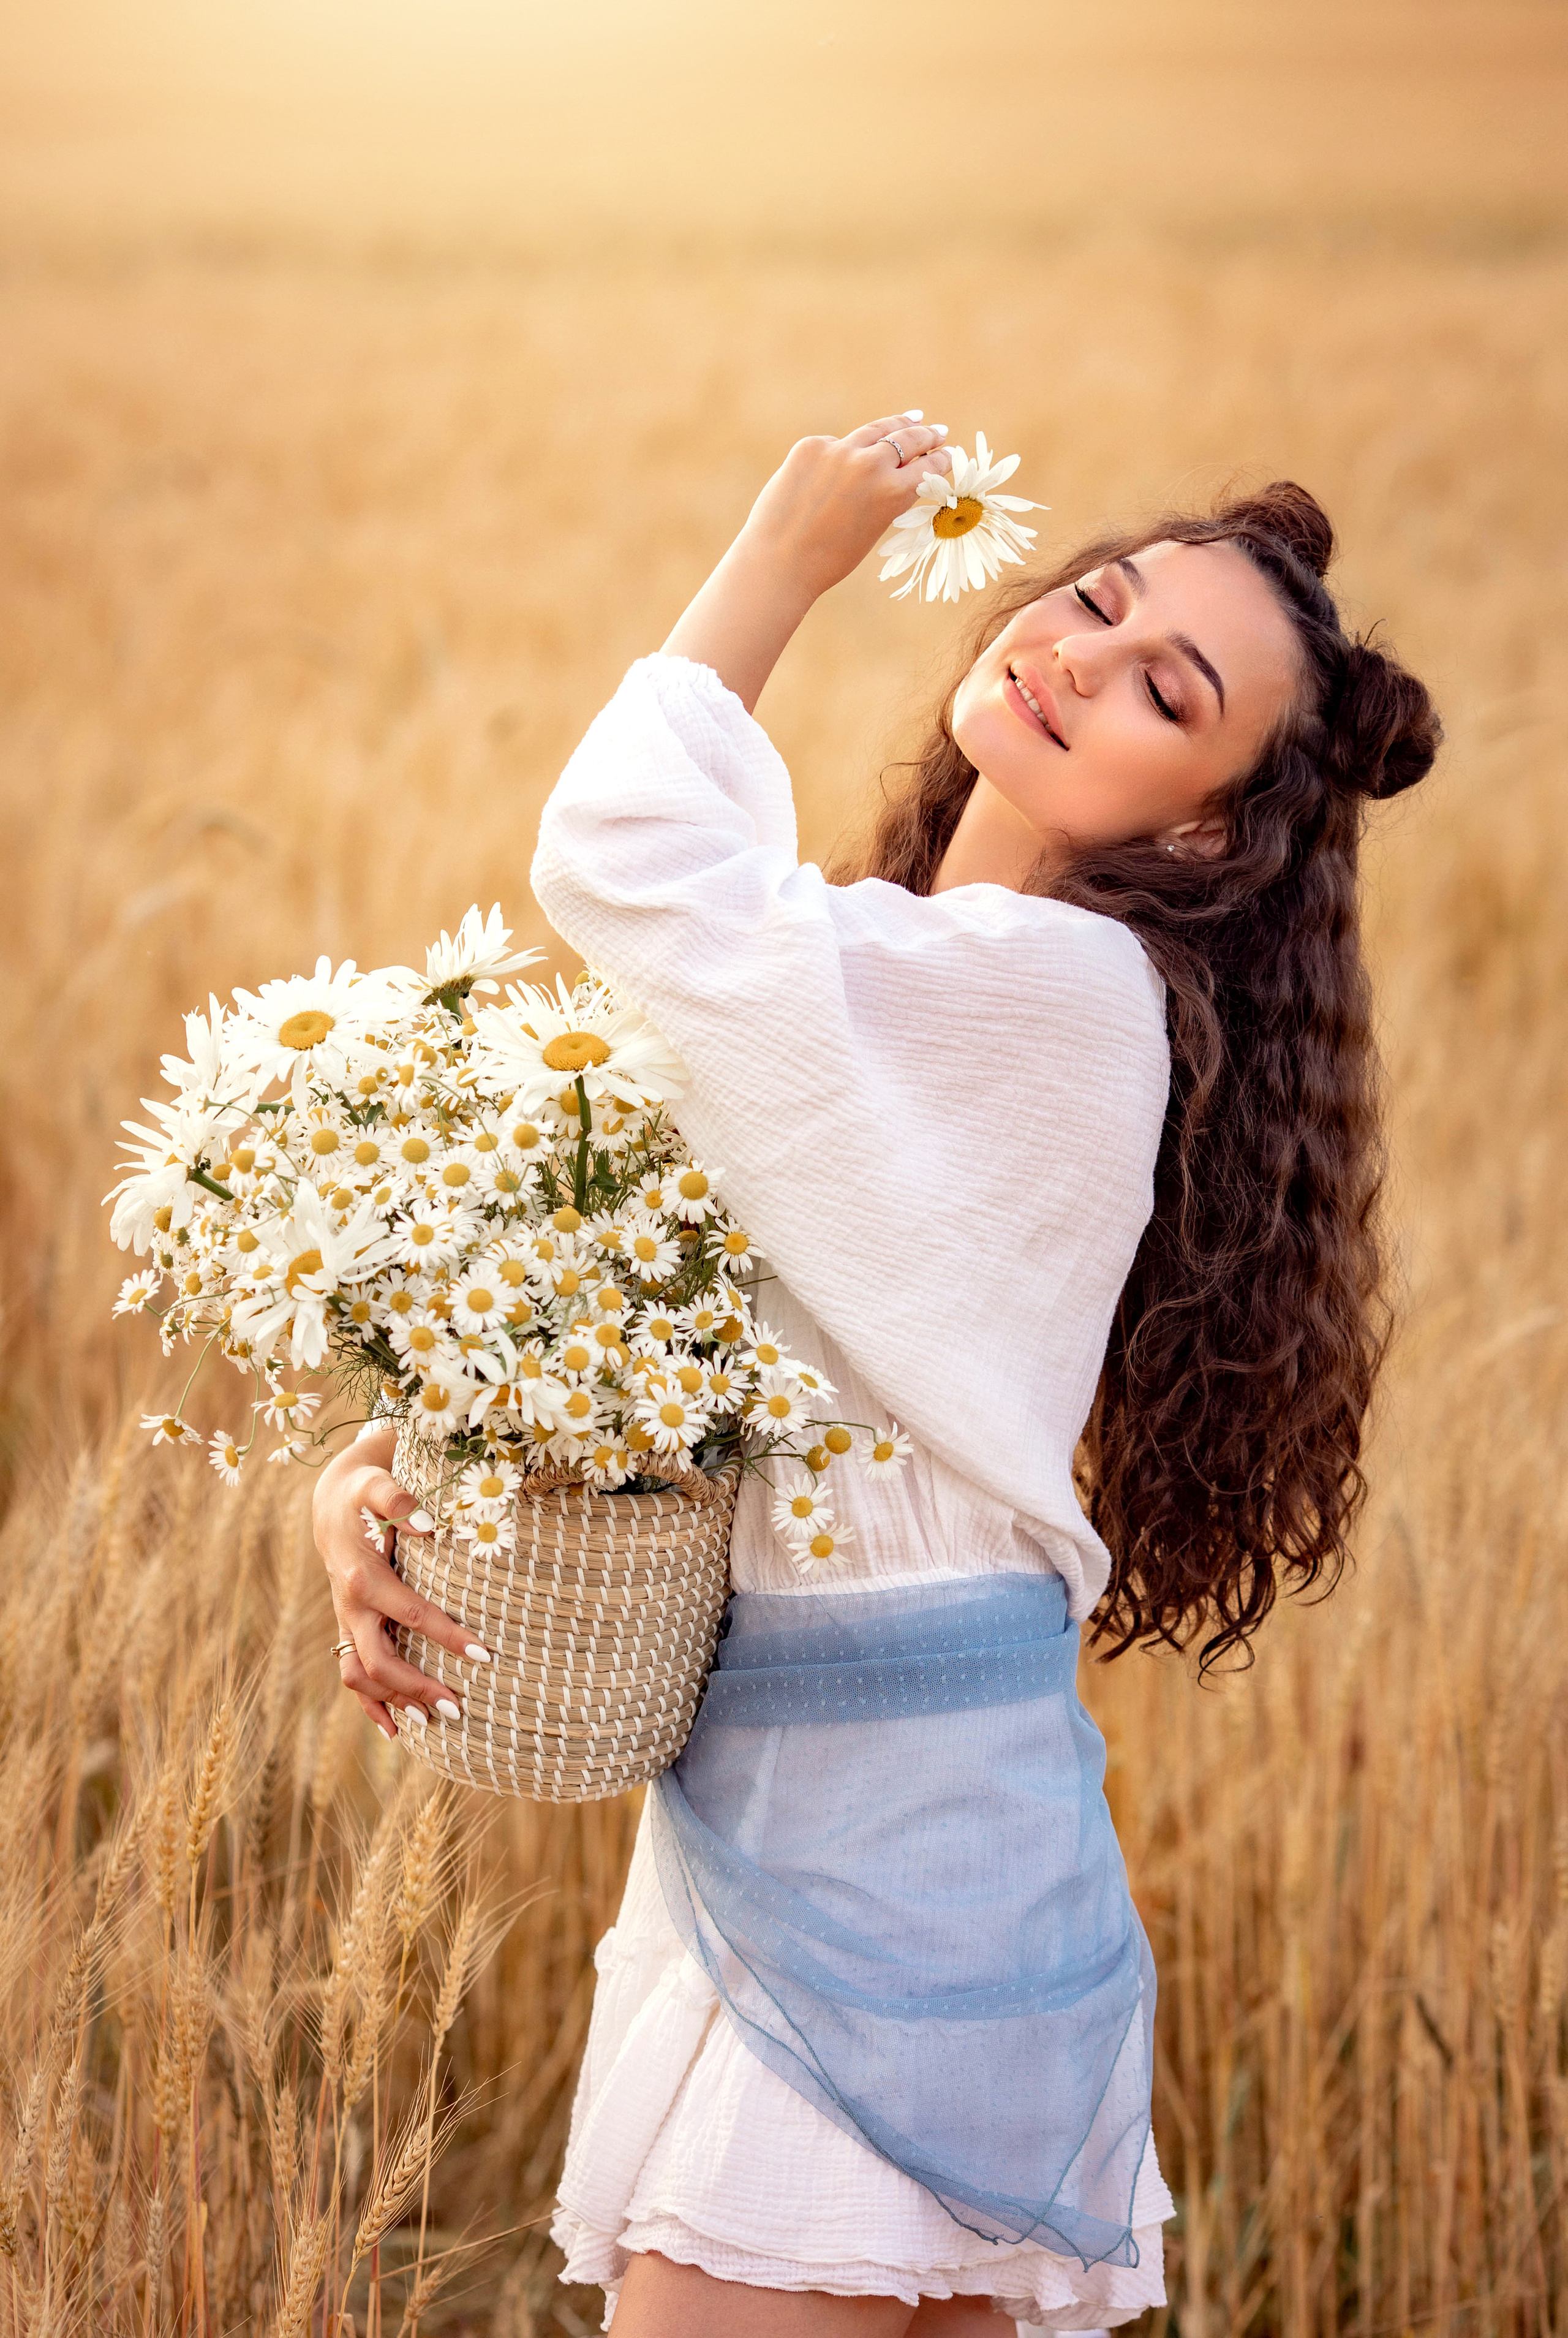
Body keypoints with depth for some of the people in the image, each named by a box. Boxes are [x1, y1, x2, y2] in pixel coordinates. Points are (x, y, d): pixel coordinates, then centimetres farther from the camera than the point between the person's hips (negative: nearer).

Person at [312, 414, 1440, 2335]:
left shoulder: (1066, 988, -14)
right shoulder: (864, 986, 15)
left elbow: (622, 866, -22)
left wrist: (782, 561, -7)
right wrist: (373, 1476, -5)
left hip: (889, 1839, -9)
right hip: (759, 1800, 9)